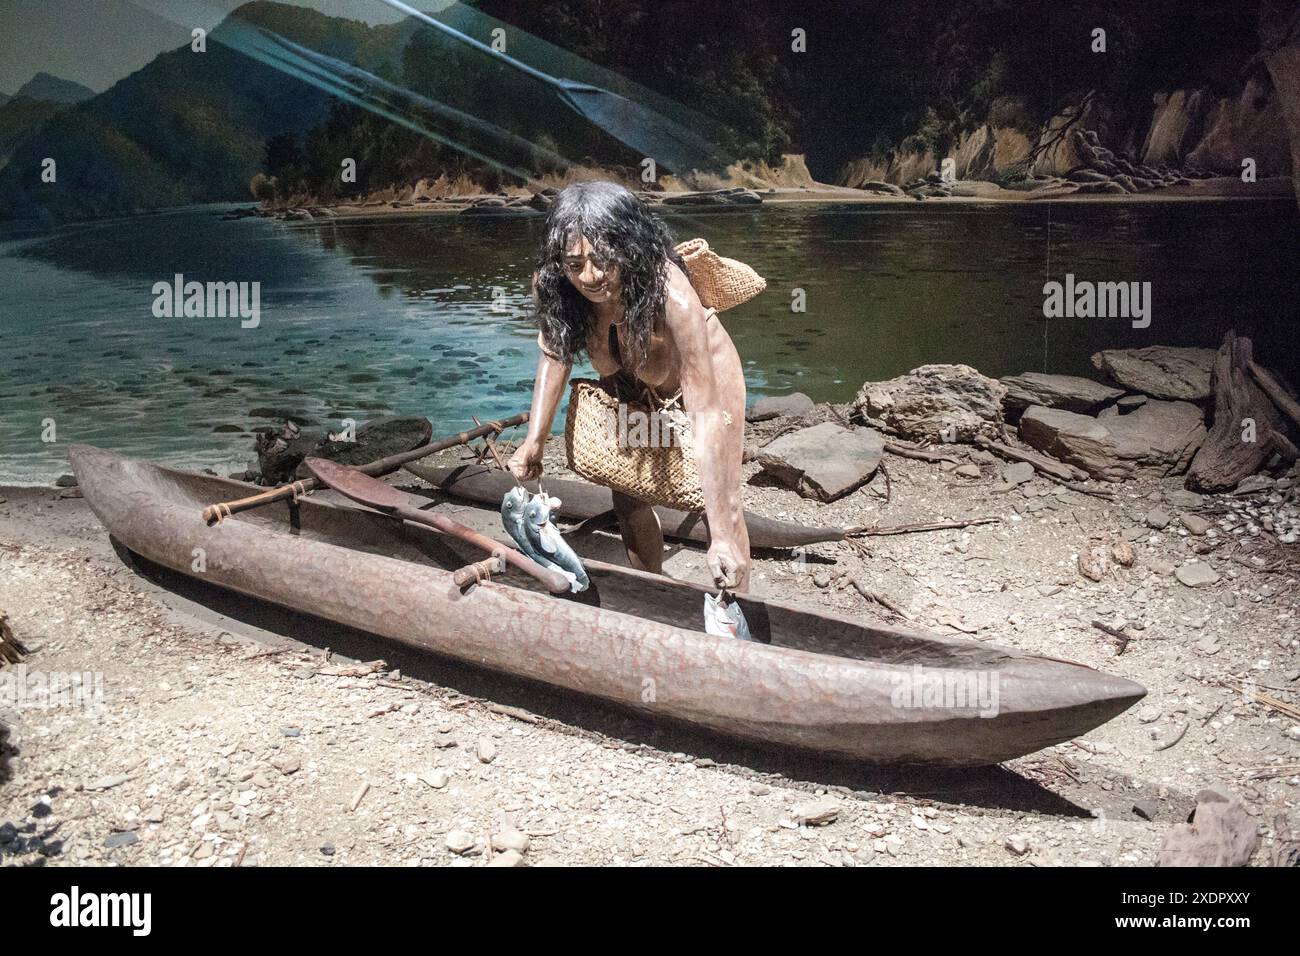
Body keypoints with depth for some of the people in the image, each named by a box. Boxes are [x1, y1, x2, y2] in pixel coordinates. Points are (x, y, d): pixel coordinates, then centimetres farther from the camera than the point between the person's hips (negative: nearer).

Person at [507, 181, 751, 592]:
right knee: (627, 494, 12)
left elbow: (706, 413, -46)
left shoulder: (672, 295, -44)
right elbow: (555, 351, -11)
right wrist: (534, 440, -24)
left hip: (702, 370, -4)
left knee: (720, 502, -8)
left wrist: (722, 539, -49)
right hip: (630, 382, 5)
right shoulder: (550, 286, -32)